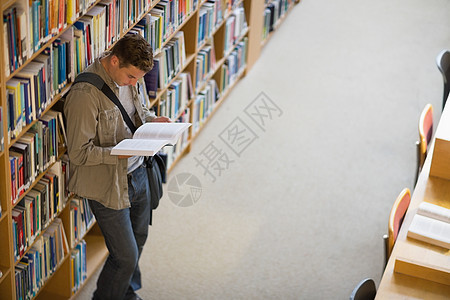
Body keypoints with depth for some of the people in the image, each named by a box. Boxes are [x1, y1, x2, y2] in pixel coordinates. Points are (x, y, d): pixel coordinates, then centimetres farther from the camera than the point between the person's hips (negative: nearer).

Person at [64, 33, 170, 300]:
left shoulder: (125, 76, -2)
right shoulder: (85, 94, -28)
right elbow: (79, 153, -25)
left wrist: (152, 119, -3)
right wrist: (122, 153, -34)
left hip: (137, 174, 8)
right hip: (108, 185, -8)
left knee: (138, 240, 25)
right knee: (126, 257, -1)